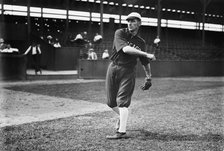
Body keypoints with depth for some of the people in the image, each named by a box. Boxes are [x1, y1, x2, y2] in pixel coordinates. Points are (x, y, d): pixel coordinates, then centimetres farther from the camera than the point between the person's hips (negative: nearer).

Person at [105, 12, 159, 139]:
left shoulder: (141, 42, 7)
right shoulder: (120, 33, -2)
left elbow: (145, 62, 17)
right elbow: (125, 49, -20)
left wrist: (149, 77, 15)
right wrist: (146, 54, -22)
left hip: (128, 72, -1)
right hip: (113, 68, 1)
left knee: (122, 101, -12)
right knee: (111, 102, 8)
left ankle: (122, 132, -13)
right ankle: (122, 116, 39)